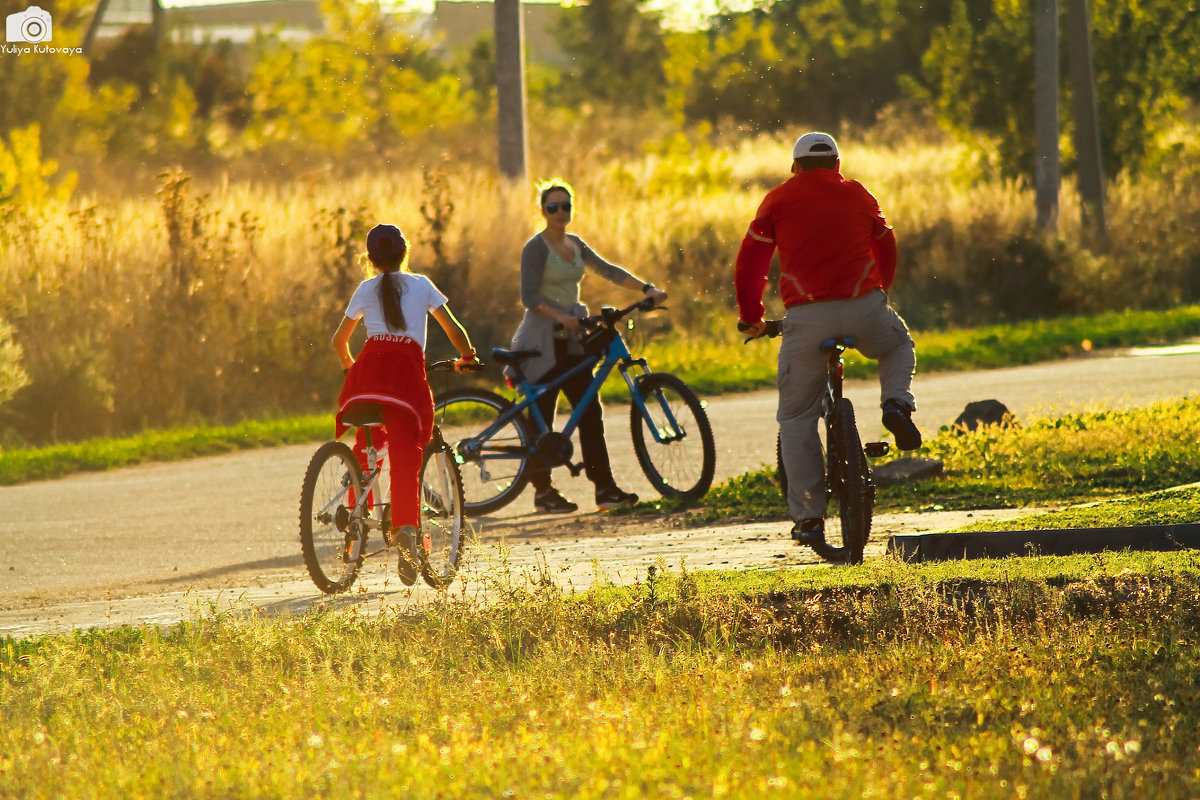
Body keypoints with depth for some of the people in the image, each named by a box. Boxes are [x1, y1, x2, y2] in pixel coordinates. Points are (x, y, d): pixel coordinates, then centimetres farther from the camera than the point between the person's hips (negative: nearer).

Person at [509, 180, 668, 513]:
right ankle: (542, 491, 4)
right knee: (541, 417, -3)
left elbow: (607, 270, 12)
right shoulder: (536, 248, -10)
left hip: (570, 338, 7)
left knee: (590, 412, 1)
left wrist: (646, 288, 0)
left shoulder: (575, 244, 13)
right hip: (543, 340, -7)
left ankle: (604, 487, 0)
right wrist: (559, 317, -30)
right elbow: (529, 296, -16)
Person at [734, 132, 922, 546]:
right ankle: (896, 402, 5)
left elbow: (749, 265, 8)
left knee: (796, 417, 10)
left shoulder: (779, 200, 9)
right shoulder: (858, 195, 16)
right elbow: (886, 250, 28)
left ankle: (808, 517, 4)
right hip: (863, 309, 2)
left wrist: (751, 317, 22)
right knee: (899, 345, 35)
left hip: (806, 317, -1)